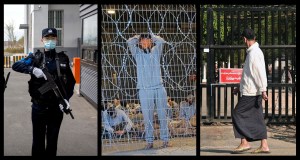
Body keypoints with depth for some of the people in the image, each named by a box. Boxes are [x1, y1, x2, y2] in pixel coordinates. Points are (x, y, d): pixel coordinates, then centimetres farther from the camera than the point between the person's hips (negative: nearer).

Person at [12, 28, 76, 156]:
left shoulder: (63, 59, 4)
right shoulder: (35, 57, 1)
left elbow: (71, 82, 8)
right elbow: (16, 65, -10)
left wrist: (66, 98, -7)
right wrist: (33, 69, -26)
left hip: (57, 107, 1)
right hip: (38, 107, -1)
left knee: (52, 140, 10)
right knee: (38, 141, 8)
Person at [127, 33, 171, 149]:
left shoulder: (156, 51, 11)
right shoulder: (137, 53, 8)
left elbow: (161, 41, -6)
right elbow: (130, 42, -7)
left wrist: (150, 35, 9)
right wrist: (139, 36, 11)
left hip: (159, 88, 1)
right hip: (144, 89, -1)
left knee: (162, 115, 3)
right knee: (147, 117, 0)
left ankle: (165, 140, 10)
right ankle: (149, 141, 6)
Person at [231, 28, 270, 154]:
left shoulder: (255, 53, -15)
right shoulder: (252, 52, 17)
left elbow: (261, 73, -21)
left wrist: (263, 90, -23)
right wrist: (240, 87, 27)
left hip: (251, 92, -9)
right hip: (252, 91, 9)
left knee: (237, 114, -5)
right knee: (257, 117, 8)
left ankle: (244, 143, -3)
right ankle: (264, 146, 8)